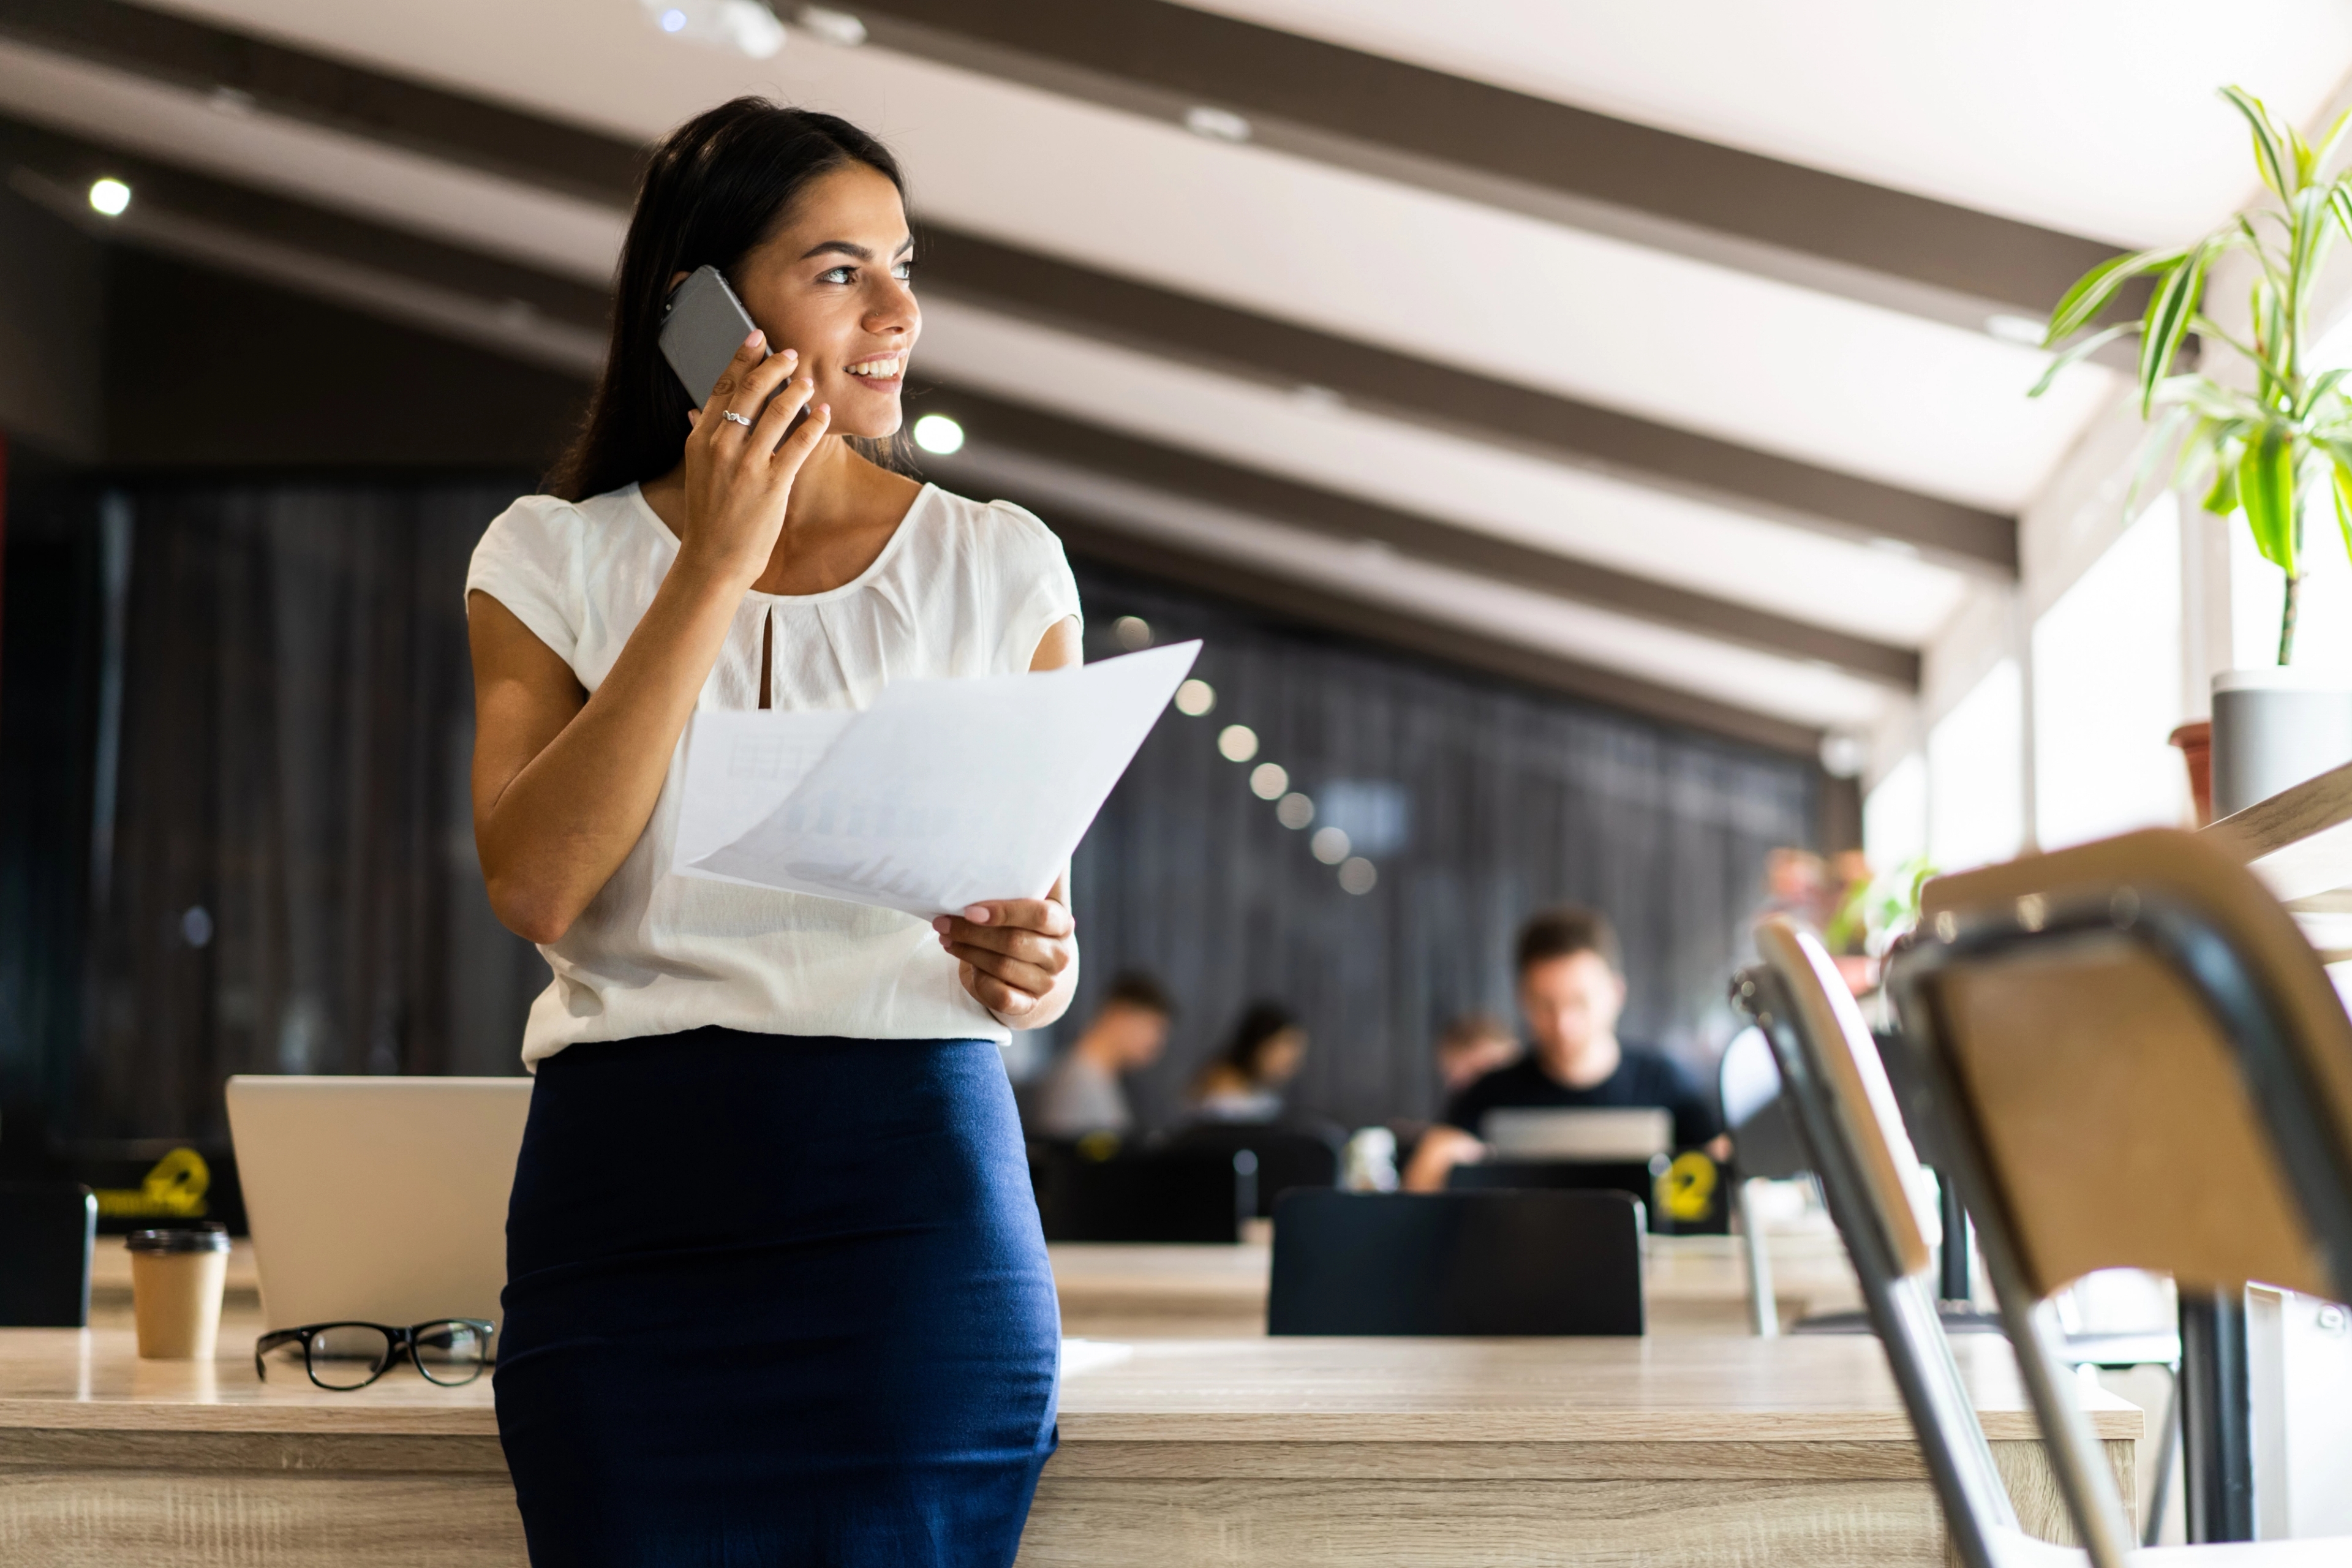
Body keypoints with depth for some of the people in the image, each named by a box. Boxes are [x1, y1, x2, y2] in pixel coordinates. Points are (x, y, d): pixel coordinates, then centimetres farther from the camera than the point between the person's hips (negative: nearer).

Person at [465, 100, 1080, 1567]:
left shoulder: (1002, 567, 7)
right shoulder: (555, 557, 6)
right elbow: (537, 885, -10)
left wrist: (1037, 967, -10)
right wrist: (715, 569, -11)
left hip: (918, 1196, 1)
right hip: (629, 1201, 0)